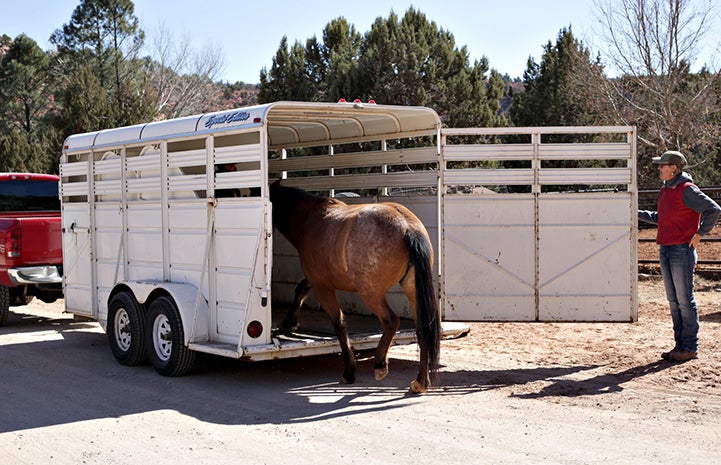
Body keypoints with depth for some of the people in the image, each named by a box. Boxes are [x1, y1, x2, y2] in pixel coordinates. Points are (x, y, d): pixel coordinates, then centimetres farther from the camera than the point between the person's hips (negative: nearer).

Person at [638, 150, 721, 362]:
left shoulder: (687, 190, -13)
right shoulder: (665, 190, 13)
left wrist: (699, 234, -15)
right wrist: (635, 213, 23)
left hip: (682, 251, -9)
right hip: (665, 250, 9)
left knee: (685, 301, -2)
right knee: (674, 301, 12)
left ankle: (690, 347, 6)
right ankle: (680, 345, 19)